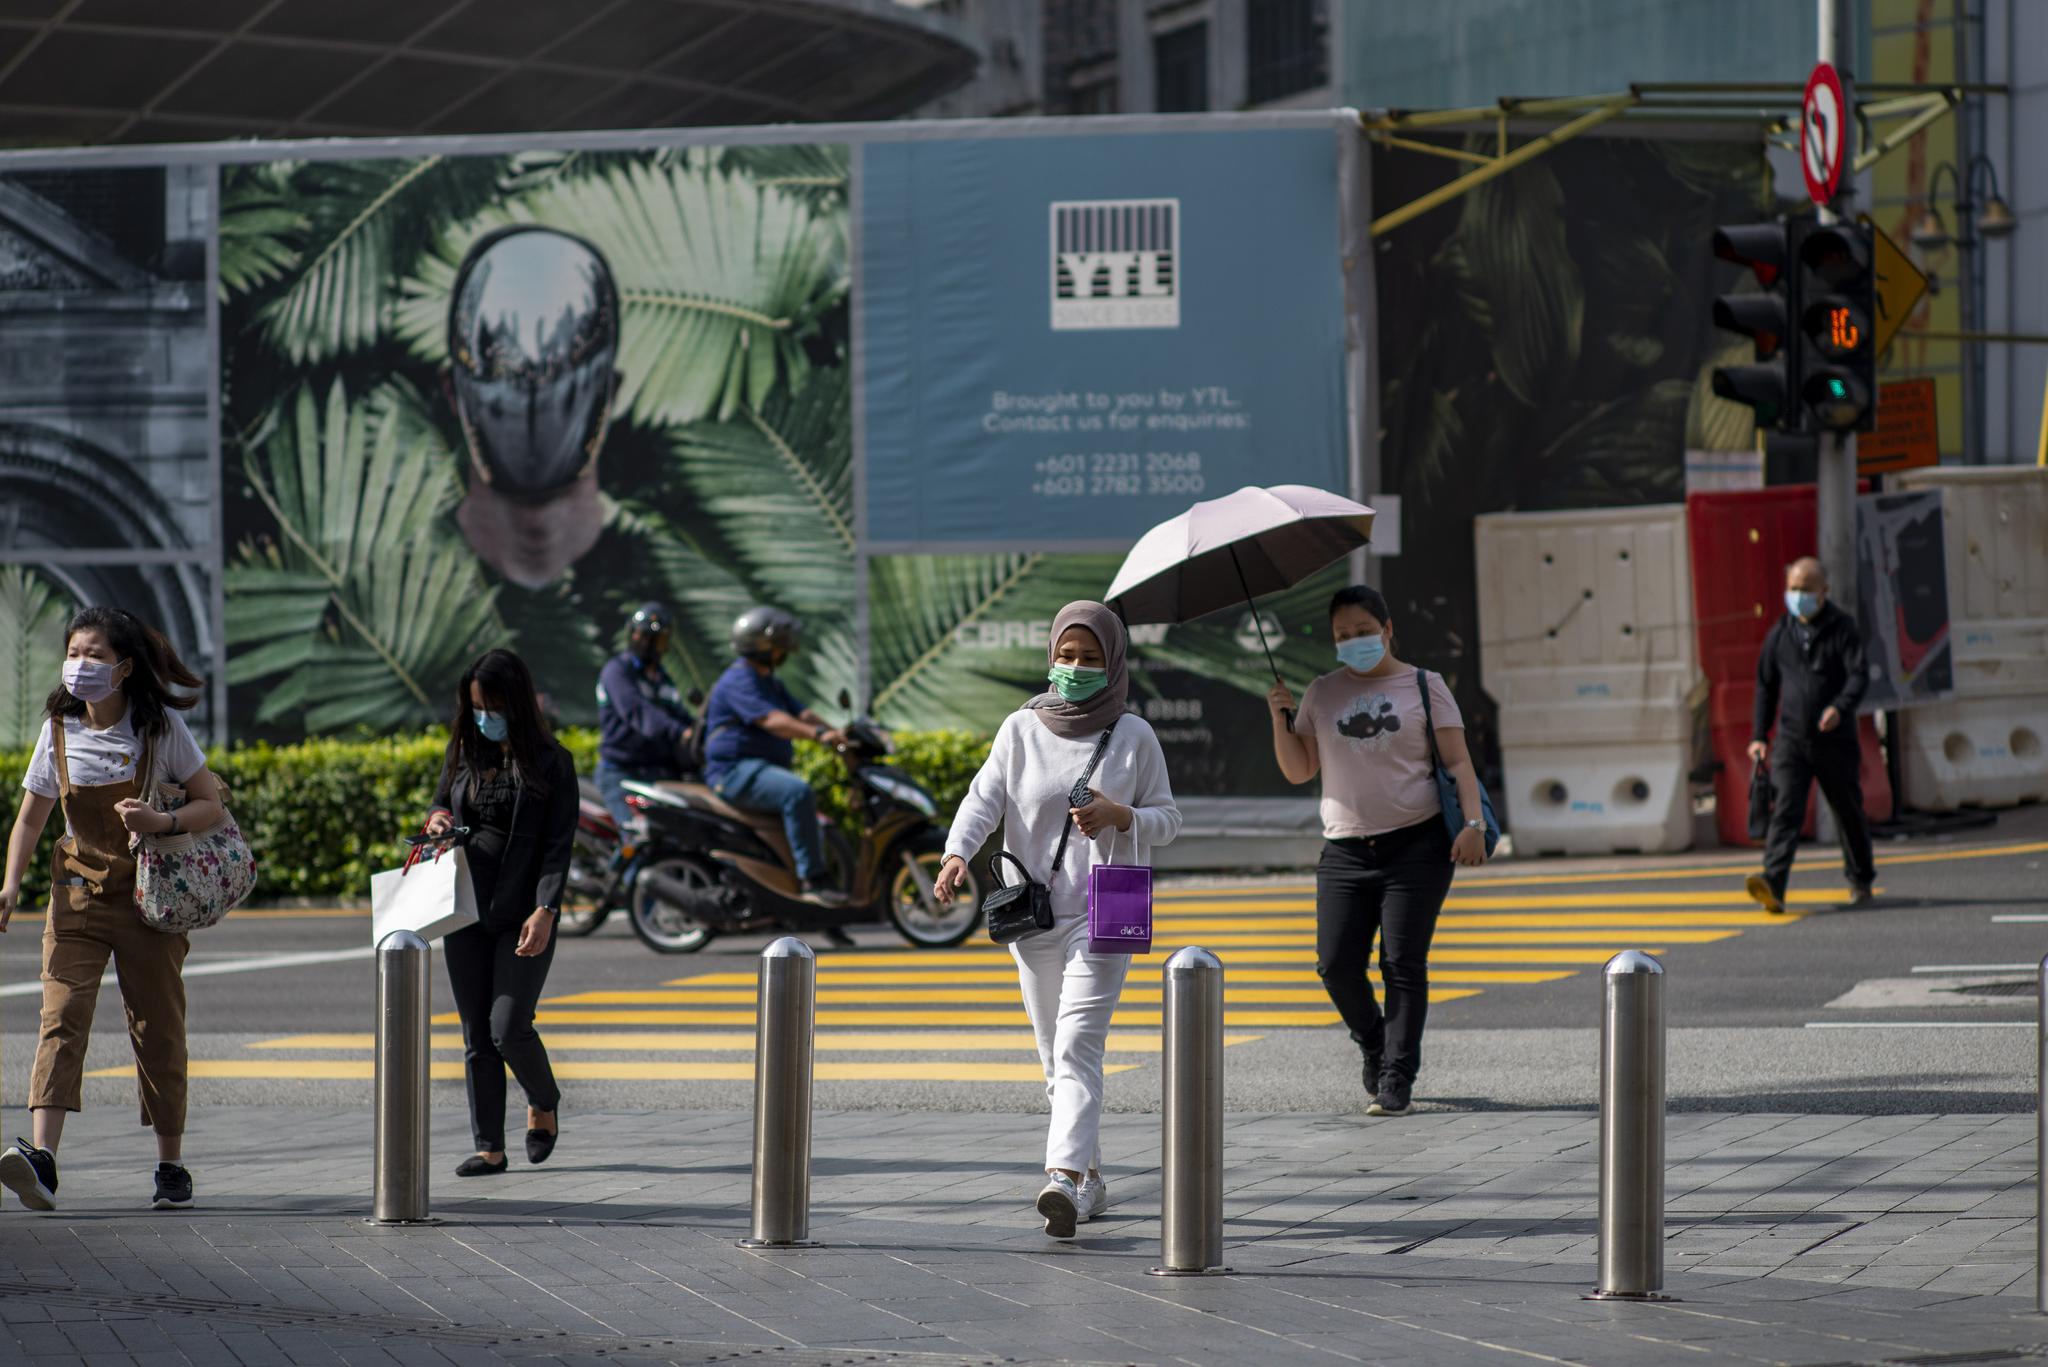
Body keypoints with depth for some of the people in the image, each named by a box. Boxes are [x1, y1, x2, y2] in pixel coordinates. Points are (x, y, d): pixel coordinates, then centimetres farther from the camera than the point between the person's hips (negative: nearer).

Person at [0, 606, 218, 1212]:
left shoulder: (161, 726, -6)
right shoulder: (60, 730, 1)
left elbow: (211, 805, -3)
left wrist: (162, 822, -23)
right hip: (78, 887, 1)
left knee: (157, 1026, 3)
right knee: (62, 1013, -15)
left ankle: (171, 1167, 16)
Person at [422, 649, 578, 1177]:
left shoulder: (551, 763, -5)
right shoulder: (463, 752, 9)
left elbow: (559, 843, -9)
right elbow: (441, 804, 22)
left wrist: (545, 911, -19)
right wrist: (435, 821, -4)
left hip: (523, 914, -5)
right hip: (466, 911, 5)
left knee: (508, 1028, -12)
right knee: (476, 1034, 3)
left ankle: (544, 1103, 18)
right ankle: (489, 1148, 8)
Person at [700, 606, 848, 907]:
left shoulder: (771, 684, 22)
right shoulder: (739, 681, -12)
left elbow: (801, 714, 13)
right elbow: (770, 720, -27)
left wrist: (837, 734, -5)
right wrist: (818, 734, -37)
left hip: (766, 768, 11)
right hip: (736, 770, -11)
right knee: (798, 793, -33)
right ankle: (812, 879, -35)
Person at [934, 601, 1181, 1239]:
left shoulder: (1134, 737, 3)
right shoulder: (1021, 730, 6)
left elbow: (1168, 819, 7)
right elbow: (984, 799, -5)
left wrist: (1121, 817, -15)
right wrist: (957, 853, -25)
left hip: (1103, 914, -3)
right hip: (1033, 913, 3)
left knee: (1078, 1045, -18)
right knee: (1055, 1054, 9)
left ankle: (1064, 1178, -31)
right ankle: (1090, 1177, 21)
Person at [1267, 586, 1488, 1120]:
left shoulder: (1423, 686, 5)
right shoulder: (1322, 694, 13)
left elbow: (1457, 760, 1)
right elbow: (1298, 771, 13)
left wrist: (1473, 822, -12)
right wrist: (1280, 719, -3)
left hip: (1416, 845, -3)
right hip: (1345, 850, 3)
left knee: (1403, 964, -8)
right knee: (1337, 965, -5)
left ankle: (1396, 1080, -4)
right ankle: (1373, 1042, 23)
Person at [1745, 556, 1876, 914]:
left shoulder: (1843, 628, -2)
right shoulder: (1780, 633, 10)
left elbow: (1859, 675, -13)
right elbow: (1766, 686, 17)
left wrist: (1840, 707, -32)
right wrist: (1759, 736, 12)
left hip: (1835, 741, -2)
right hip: (1791, 739, 2)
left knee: (1849, 813, 12)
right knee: (1785, 809, -14)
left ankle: (1861, 881, 32)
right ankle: (1773, 884, -28)